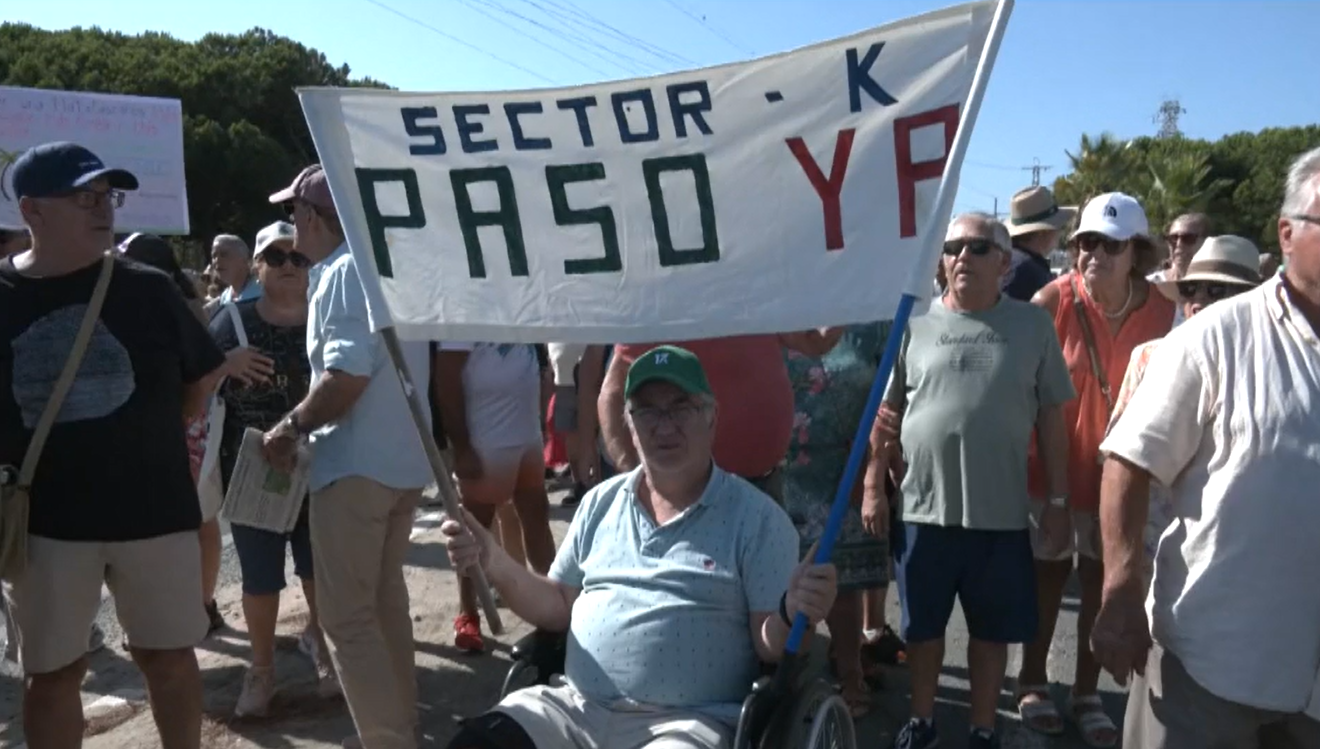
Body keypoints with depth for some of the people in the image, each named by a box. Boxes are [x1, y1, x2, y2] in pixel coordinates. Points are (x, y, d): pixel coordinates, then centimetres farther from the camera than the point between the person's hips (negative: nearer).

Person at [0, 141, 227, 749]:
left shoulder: (147, 288, -1)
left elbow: (202, 379, 8)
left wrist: (145, 432, 6)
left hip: (154, 510, 0)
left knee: (168, 655, 12)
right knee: (52, 671, 12)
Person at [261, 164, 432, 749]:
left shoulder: (343, 271, -13)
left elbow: (348, 373, -24)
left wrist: (291, 428, -11)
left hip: (357, 464, -10)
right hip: (405, 460, 10)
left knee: (346, 617, -3)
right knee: (384, 602, 19)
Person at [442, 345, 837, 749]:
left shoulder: (758, 519, 0)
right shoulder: (601, 502, 14)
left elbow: (770, 647, -3)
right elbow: (559, 608, 18)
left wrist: (792, 616, -25)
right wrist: (495, 566, 2)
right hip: (576, 707, 4)